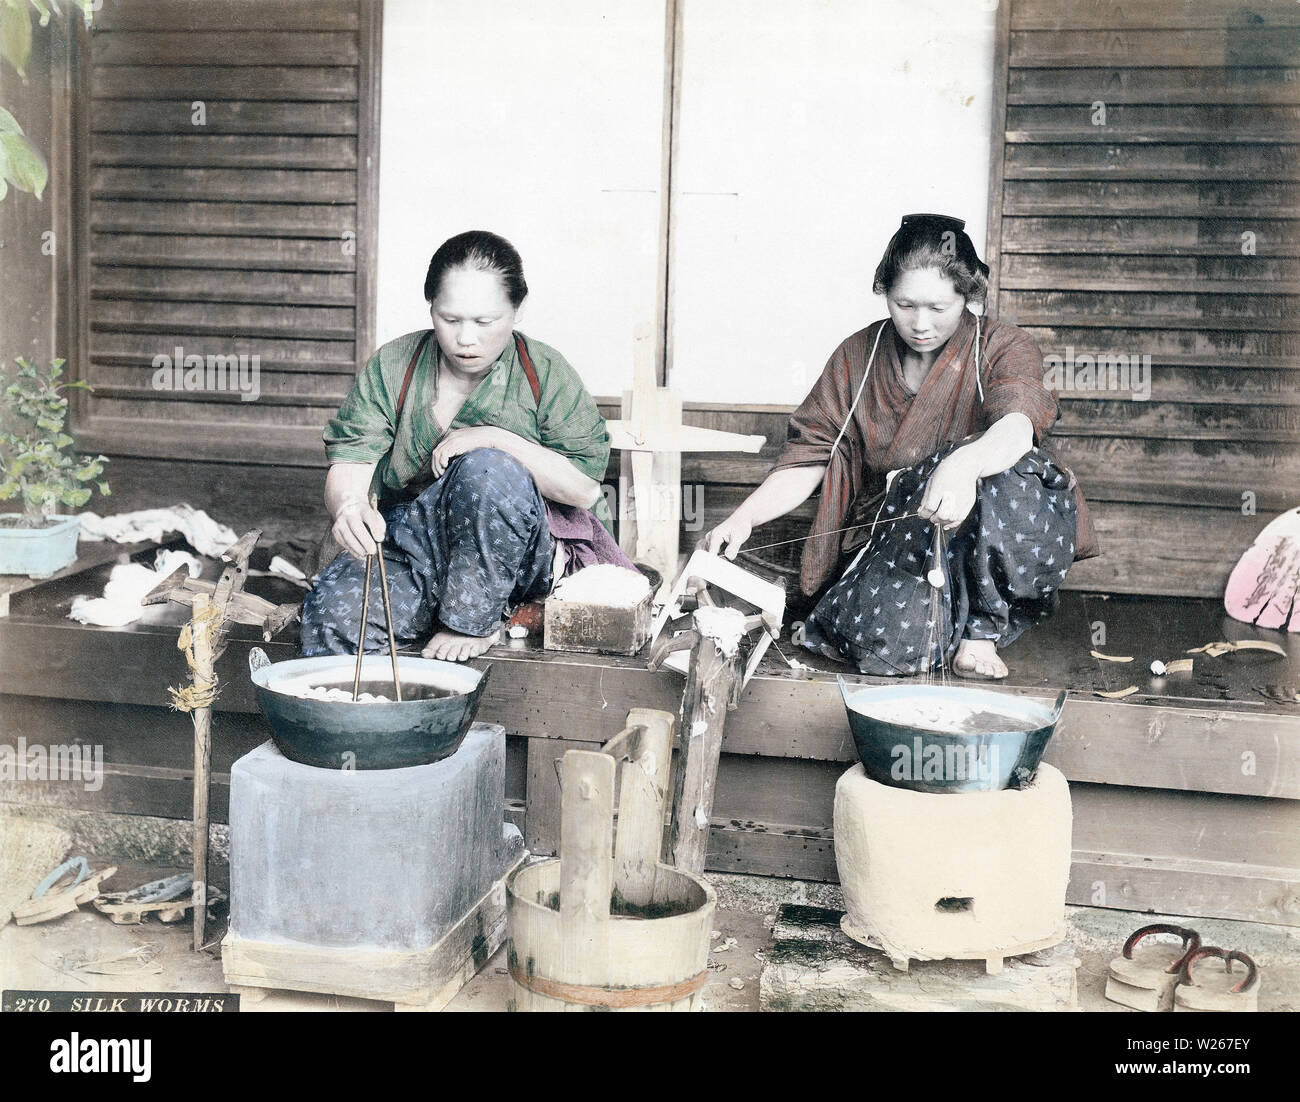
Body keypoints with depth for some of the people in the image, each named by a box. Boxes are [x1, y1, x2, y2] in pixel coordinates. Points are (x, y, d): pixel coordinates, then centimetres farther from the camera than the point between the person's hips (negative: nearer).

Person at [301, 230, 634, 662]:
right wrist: (348, 505, -32)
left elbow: (585, 488, -8)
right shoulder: (391, 368, 3)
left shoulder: (545, 372, -1)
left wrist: (498, 440, -19)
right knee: (333, 608, -31)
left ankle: (473, 620, -18)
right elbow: (348, 466, -6)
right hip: (413, 542, 1)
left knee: (487, 469, -35)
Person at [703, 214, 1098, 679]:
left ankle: (982, 625, -12)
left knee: (1008, 478, -35)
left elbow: (1016, 424, -28)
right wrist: (743, 518, -17)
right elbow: (808, 457, 2)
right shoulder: (856, 357, 5)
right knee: (884, 640, -32)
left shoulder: (1003, 349, -4)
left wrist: (962, 465, -52)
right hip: (895, 538, 1)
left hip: (985, 538, -1)